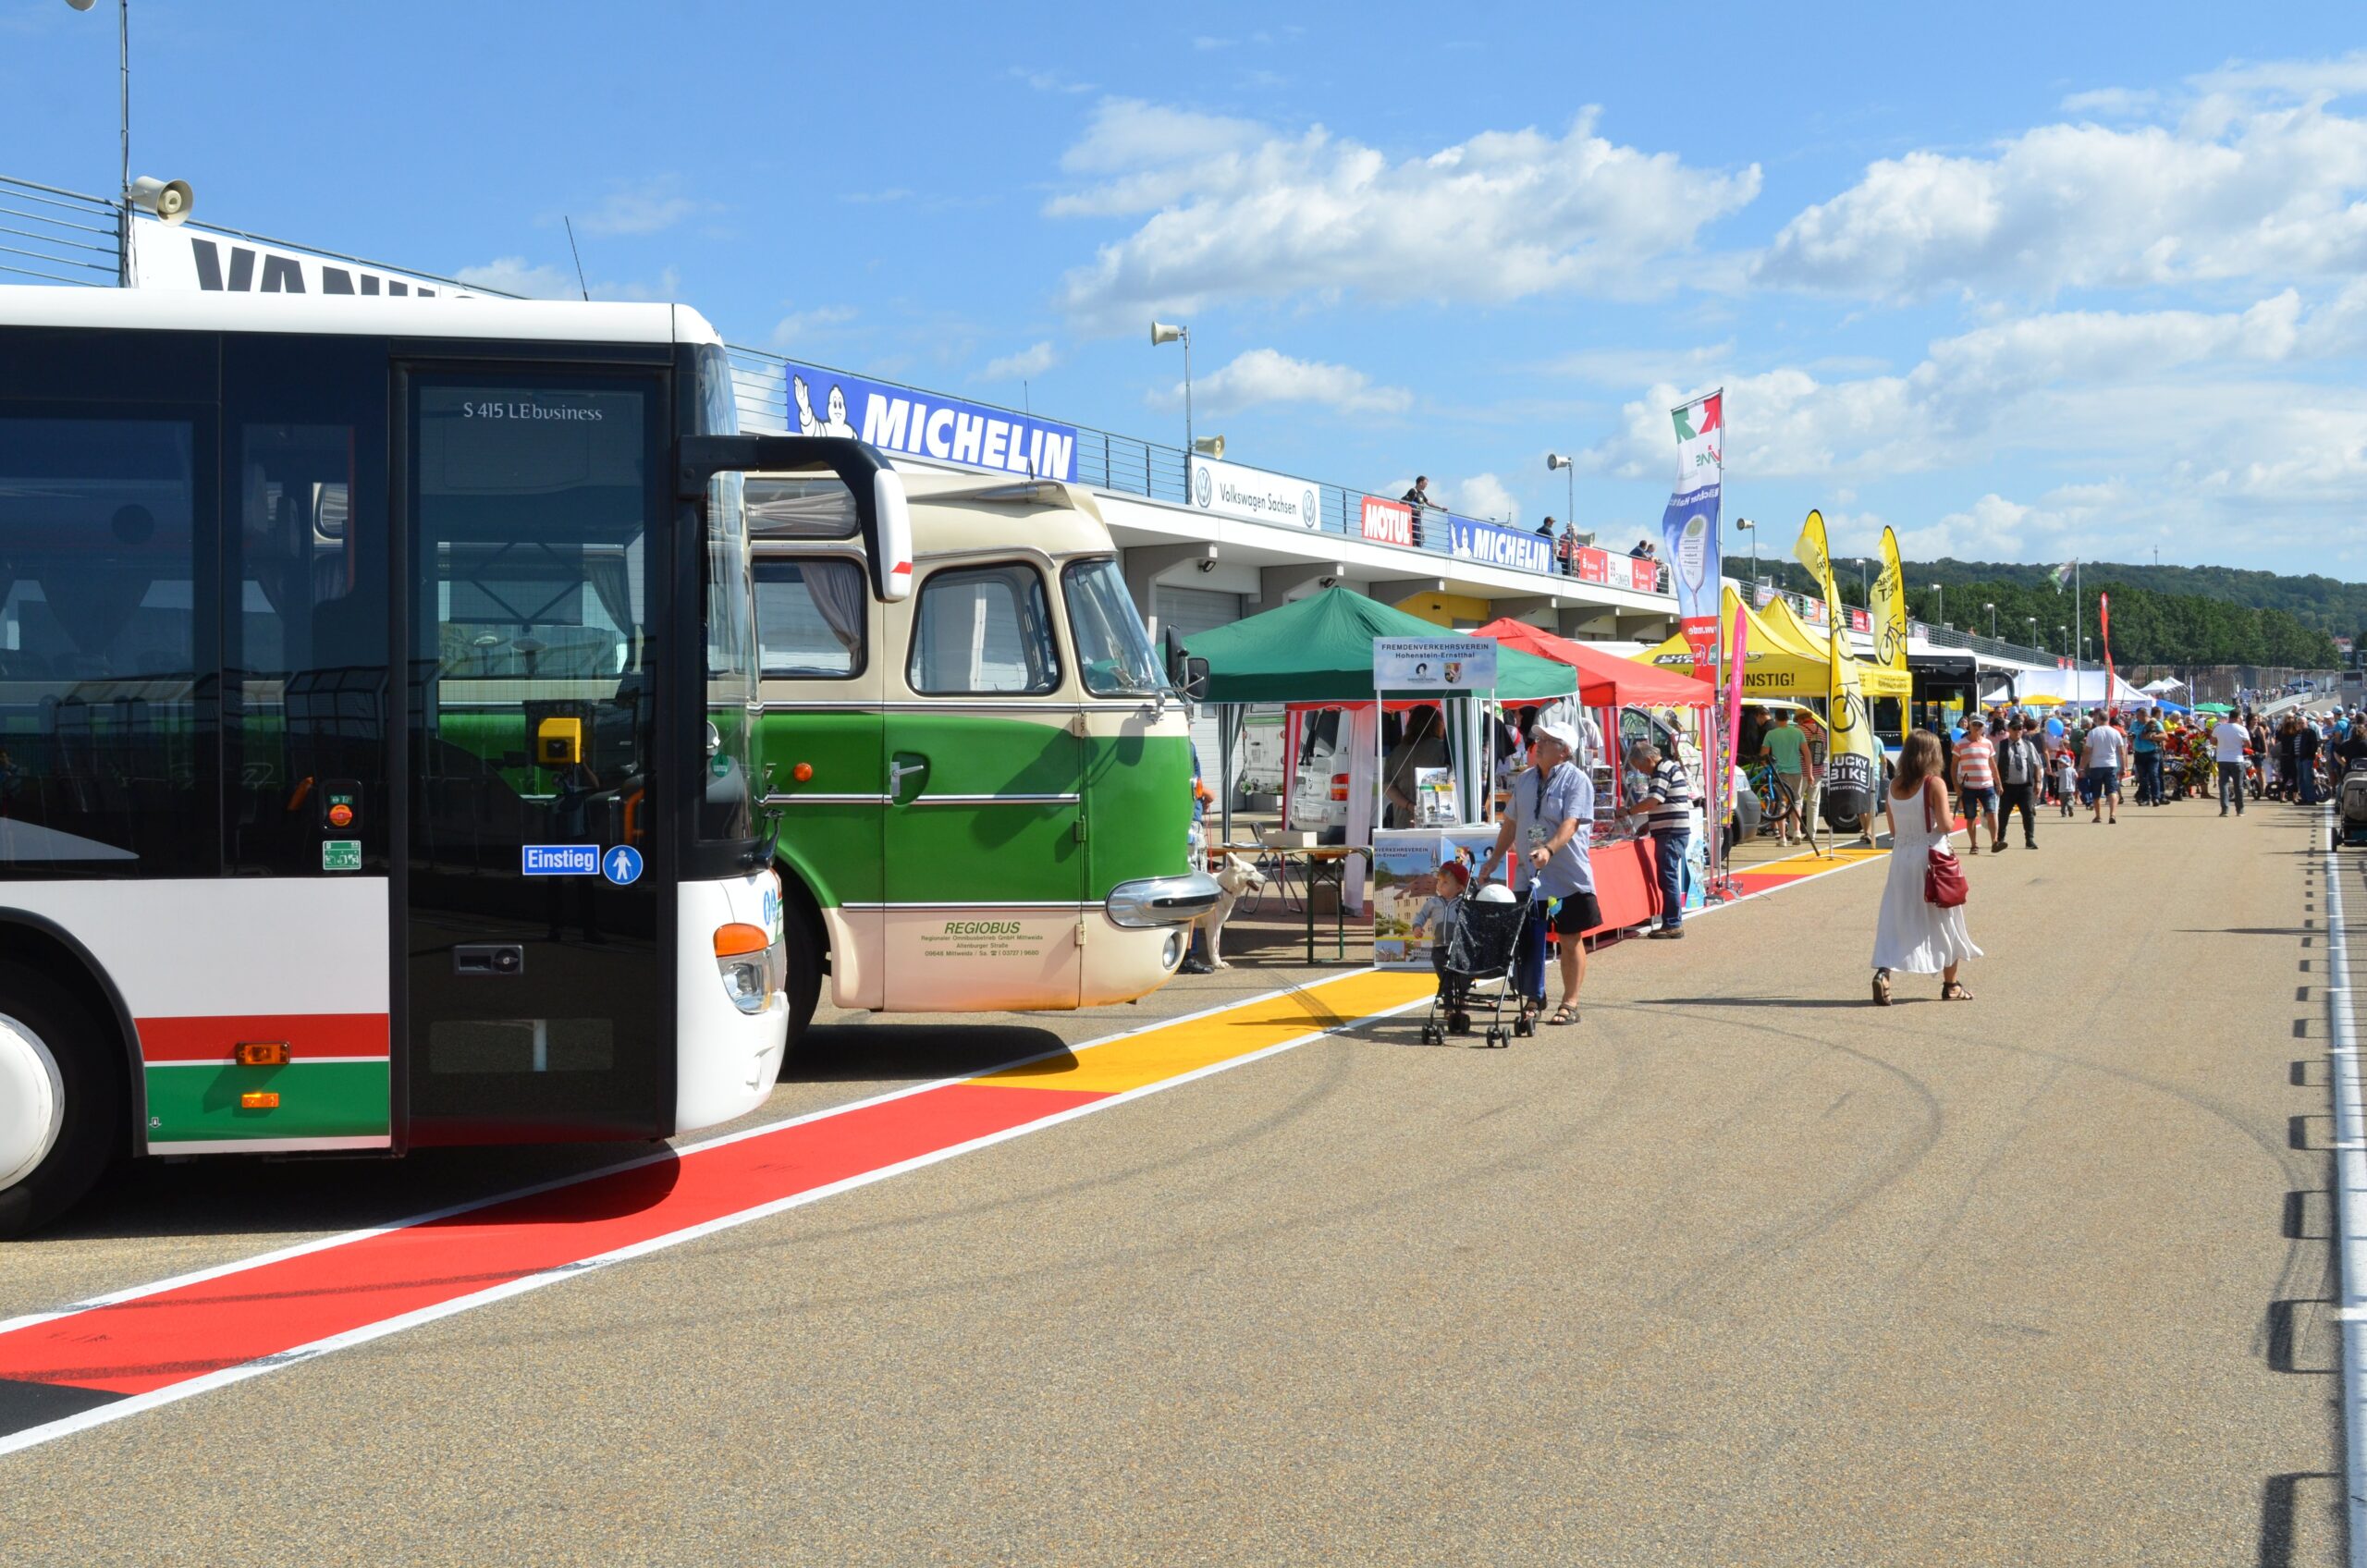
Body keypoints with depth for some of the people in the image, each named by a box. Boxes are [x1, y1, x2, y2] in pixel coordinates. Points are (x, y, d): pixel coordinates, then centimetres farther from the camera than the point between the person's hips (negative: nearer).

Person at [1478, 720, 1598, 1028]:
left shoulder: (1576, 780, -9)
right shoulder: (1524, 781, 12)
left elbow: (1571, 823, -22)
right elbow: (1511, 823, 20)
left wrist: (1549, 849, -37)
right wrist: (1494, 859, 16)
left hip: (1568, 877, -5)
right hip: (1528, 875, 5)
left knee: (1571, 939, 2)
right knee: (1528, 939, 6)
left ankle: (1570, 1003, 9)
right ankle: (1533, 998, 17)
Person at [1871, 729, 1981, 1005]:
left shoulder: (1893, 786, 3)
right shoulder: (1935, 784, -12)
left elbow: (1892, 828, 9)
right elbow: (1945, 825, -16)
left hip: (1900, 856, 4)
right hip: (1931, 856, -4)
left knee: (1896, 919, 5)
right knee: (1944, 921, 12)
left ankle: (1883, 971, -17)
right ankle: (1951, 985, 22)